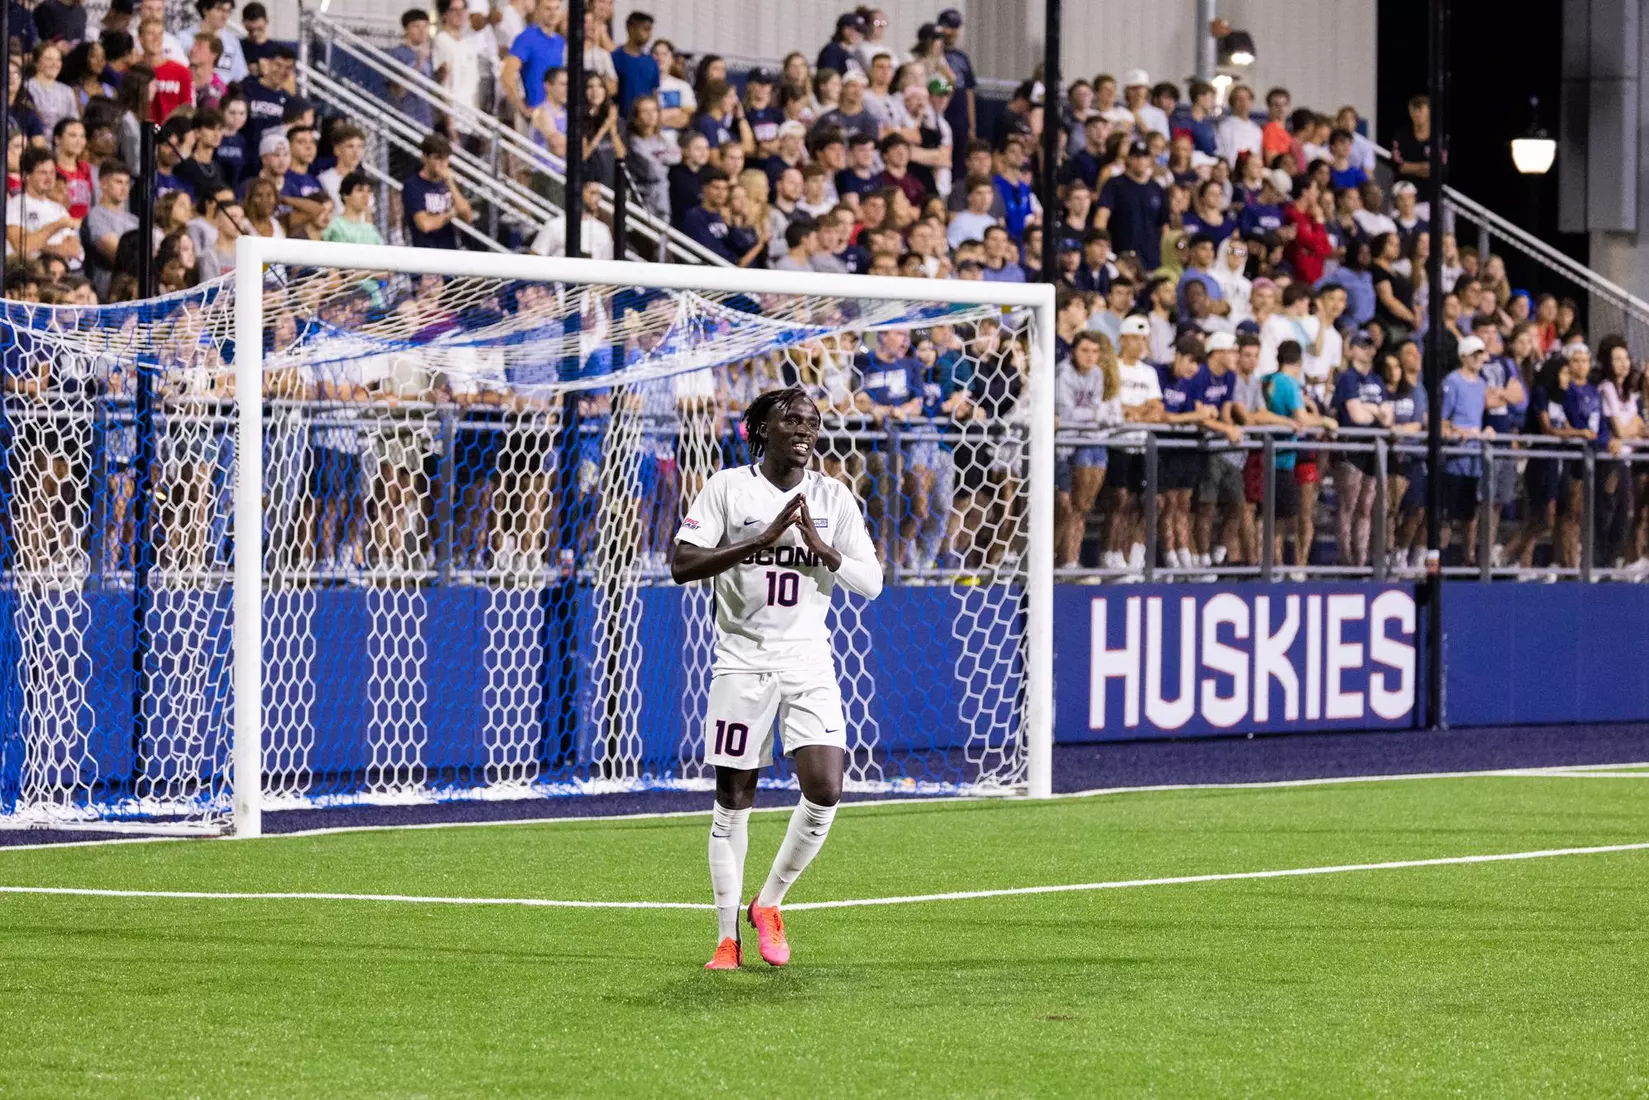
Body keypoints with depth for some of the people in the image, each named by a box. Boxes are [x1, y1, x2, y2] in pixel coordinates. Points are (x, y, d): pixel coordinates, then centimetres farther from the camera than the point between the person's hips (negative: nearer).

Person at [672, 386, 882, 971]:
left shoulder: (833, 497, 6)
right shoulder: (727, 488, -2)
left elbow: (870, 582, 4)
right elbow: (682, 566, -12)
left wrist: (821, 548, -14)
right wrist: (763, 539, -20)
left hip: (809, 663, 2)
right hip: (743, 660, -2)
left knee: (825, 791, -11)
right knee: (733, 801, 1)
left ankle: (769, 903, 11)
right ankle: (728, 936, 12)